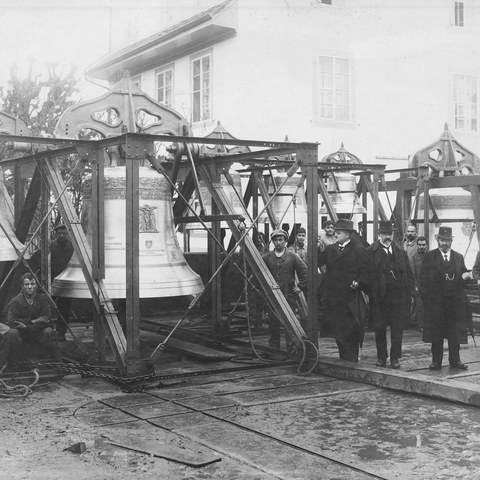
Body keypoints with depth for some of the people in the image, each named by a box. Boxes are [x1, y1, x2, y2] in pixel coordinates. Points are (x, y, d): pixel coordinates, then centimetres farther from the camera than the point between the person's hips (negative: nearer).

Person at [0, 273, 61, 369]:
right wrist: (31, 321, -20)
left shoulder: (42, 299, -2)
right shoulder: (15, 302, -7)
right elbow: (10, 322, -15)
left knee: (48, 332, -30)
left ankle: (60, 362, -20)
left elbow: (47, 319, -8)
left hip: (38, 331, 1)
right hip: (21, 332, -1)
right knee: (11, 334, -33)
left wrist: (26, 324, -17)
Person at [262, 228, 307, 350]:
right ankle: (273, 348, 12)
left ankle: (291, 348, 5)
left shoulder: (292, 256, 0)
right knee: (273, 322, 4)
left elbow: (304, 271, 3)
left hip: (289, 295, -2)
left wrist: (300, 286, 0)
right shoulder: (266, 257, 5)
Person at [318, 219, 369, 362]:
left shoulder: (358, 250, -3)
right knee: (337, 332, 9)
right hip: (333, 299, 5)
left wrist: (358, 283, -20)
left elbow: (366, 273, -5)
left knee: (350, 332, -1)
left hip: (349, 299, -5)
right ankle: (343, 361, 19)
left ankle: (351, 362, 8)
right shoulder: (330, 249, 14)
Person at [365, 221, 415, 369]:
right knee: (379, 328, 7)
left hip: (398, 296, 2)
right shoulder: (370, 252, 0)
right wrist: (368, 292, -11)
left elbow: (409, 274, 12)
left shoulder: (400, 252, 12)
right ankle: (381, 357, 19)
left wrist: (411, 293, 5)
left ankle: (395, 358, 11)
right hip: (378, 296, -2)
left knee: (398, 328, 2)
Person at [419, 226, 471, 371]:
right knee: (436, 331, 3)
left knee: (455, 331, 4)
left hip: (455, 301, 2)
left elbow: (463, 275, 15)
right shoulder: (429, 257, 4)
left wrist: (465, 276, -9)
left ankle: (455, 360, 13)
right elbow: (423, 279, 1)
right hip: (436, 301, -2)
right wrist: (425, 297, -7)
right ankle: (436, 361, 10)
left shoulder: (459, 257, 12)